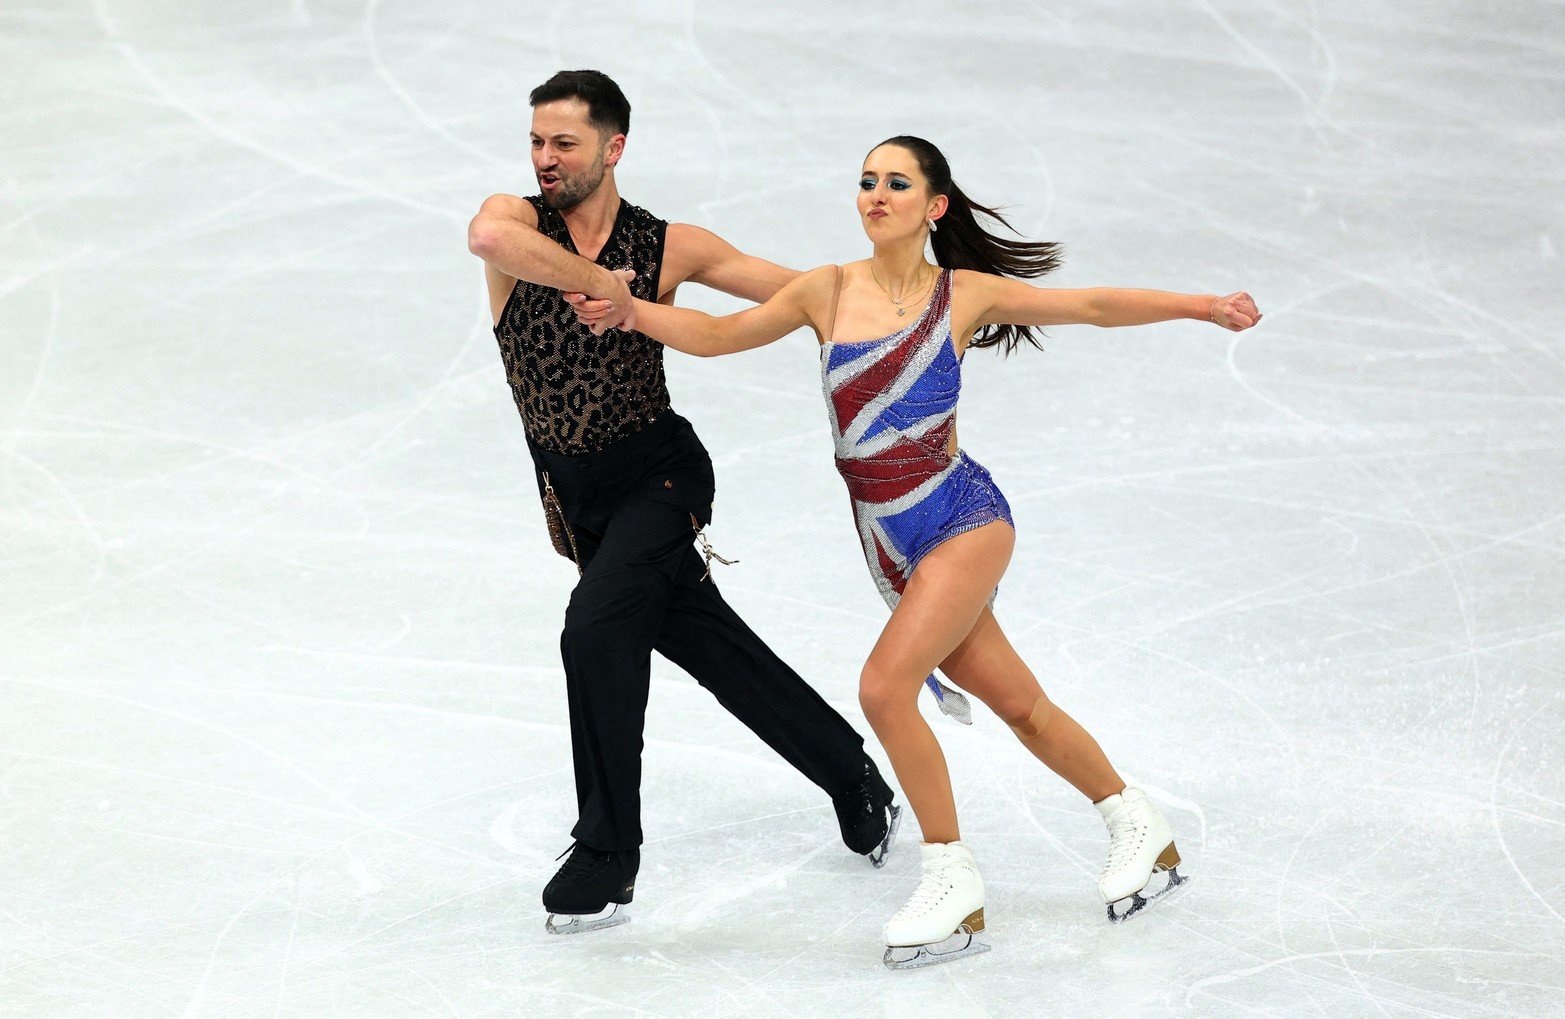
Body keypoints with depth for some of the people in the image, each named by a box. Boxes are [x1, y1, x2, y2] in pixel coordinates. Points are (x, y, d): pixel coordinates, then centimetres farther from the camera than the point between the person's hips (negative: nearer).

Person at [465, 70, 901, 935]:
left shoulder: (669, 247, -6)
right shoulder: (518, 218, -8)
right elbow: (489, 237, -34)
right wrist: (606, 284, -30)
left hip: (660, 473, -3)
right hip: (578, 496, 3)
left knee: (597, 627, -24)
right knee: (709, 645, 13)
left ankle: (607, 857, -13)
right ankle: (854, 780, 33)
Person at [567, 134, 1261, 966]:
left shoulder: (966, 294, -3)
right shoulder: (829, 291, 2)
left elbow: (1092, 306, 4)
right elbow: (716, 335, 6)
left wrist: (1199, 306, 0)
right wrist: (628, 311, -7)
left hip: (963, 519, -4)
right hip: (890, 544, 4)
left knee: (885, 687, -21)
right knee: (1020, 705, 11)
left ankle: (954, 883, -8)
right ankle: (1139, 831, 30)